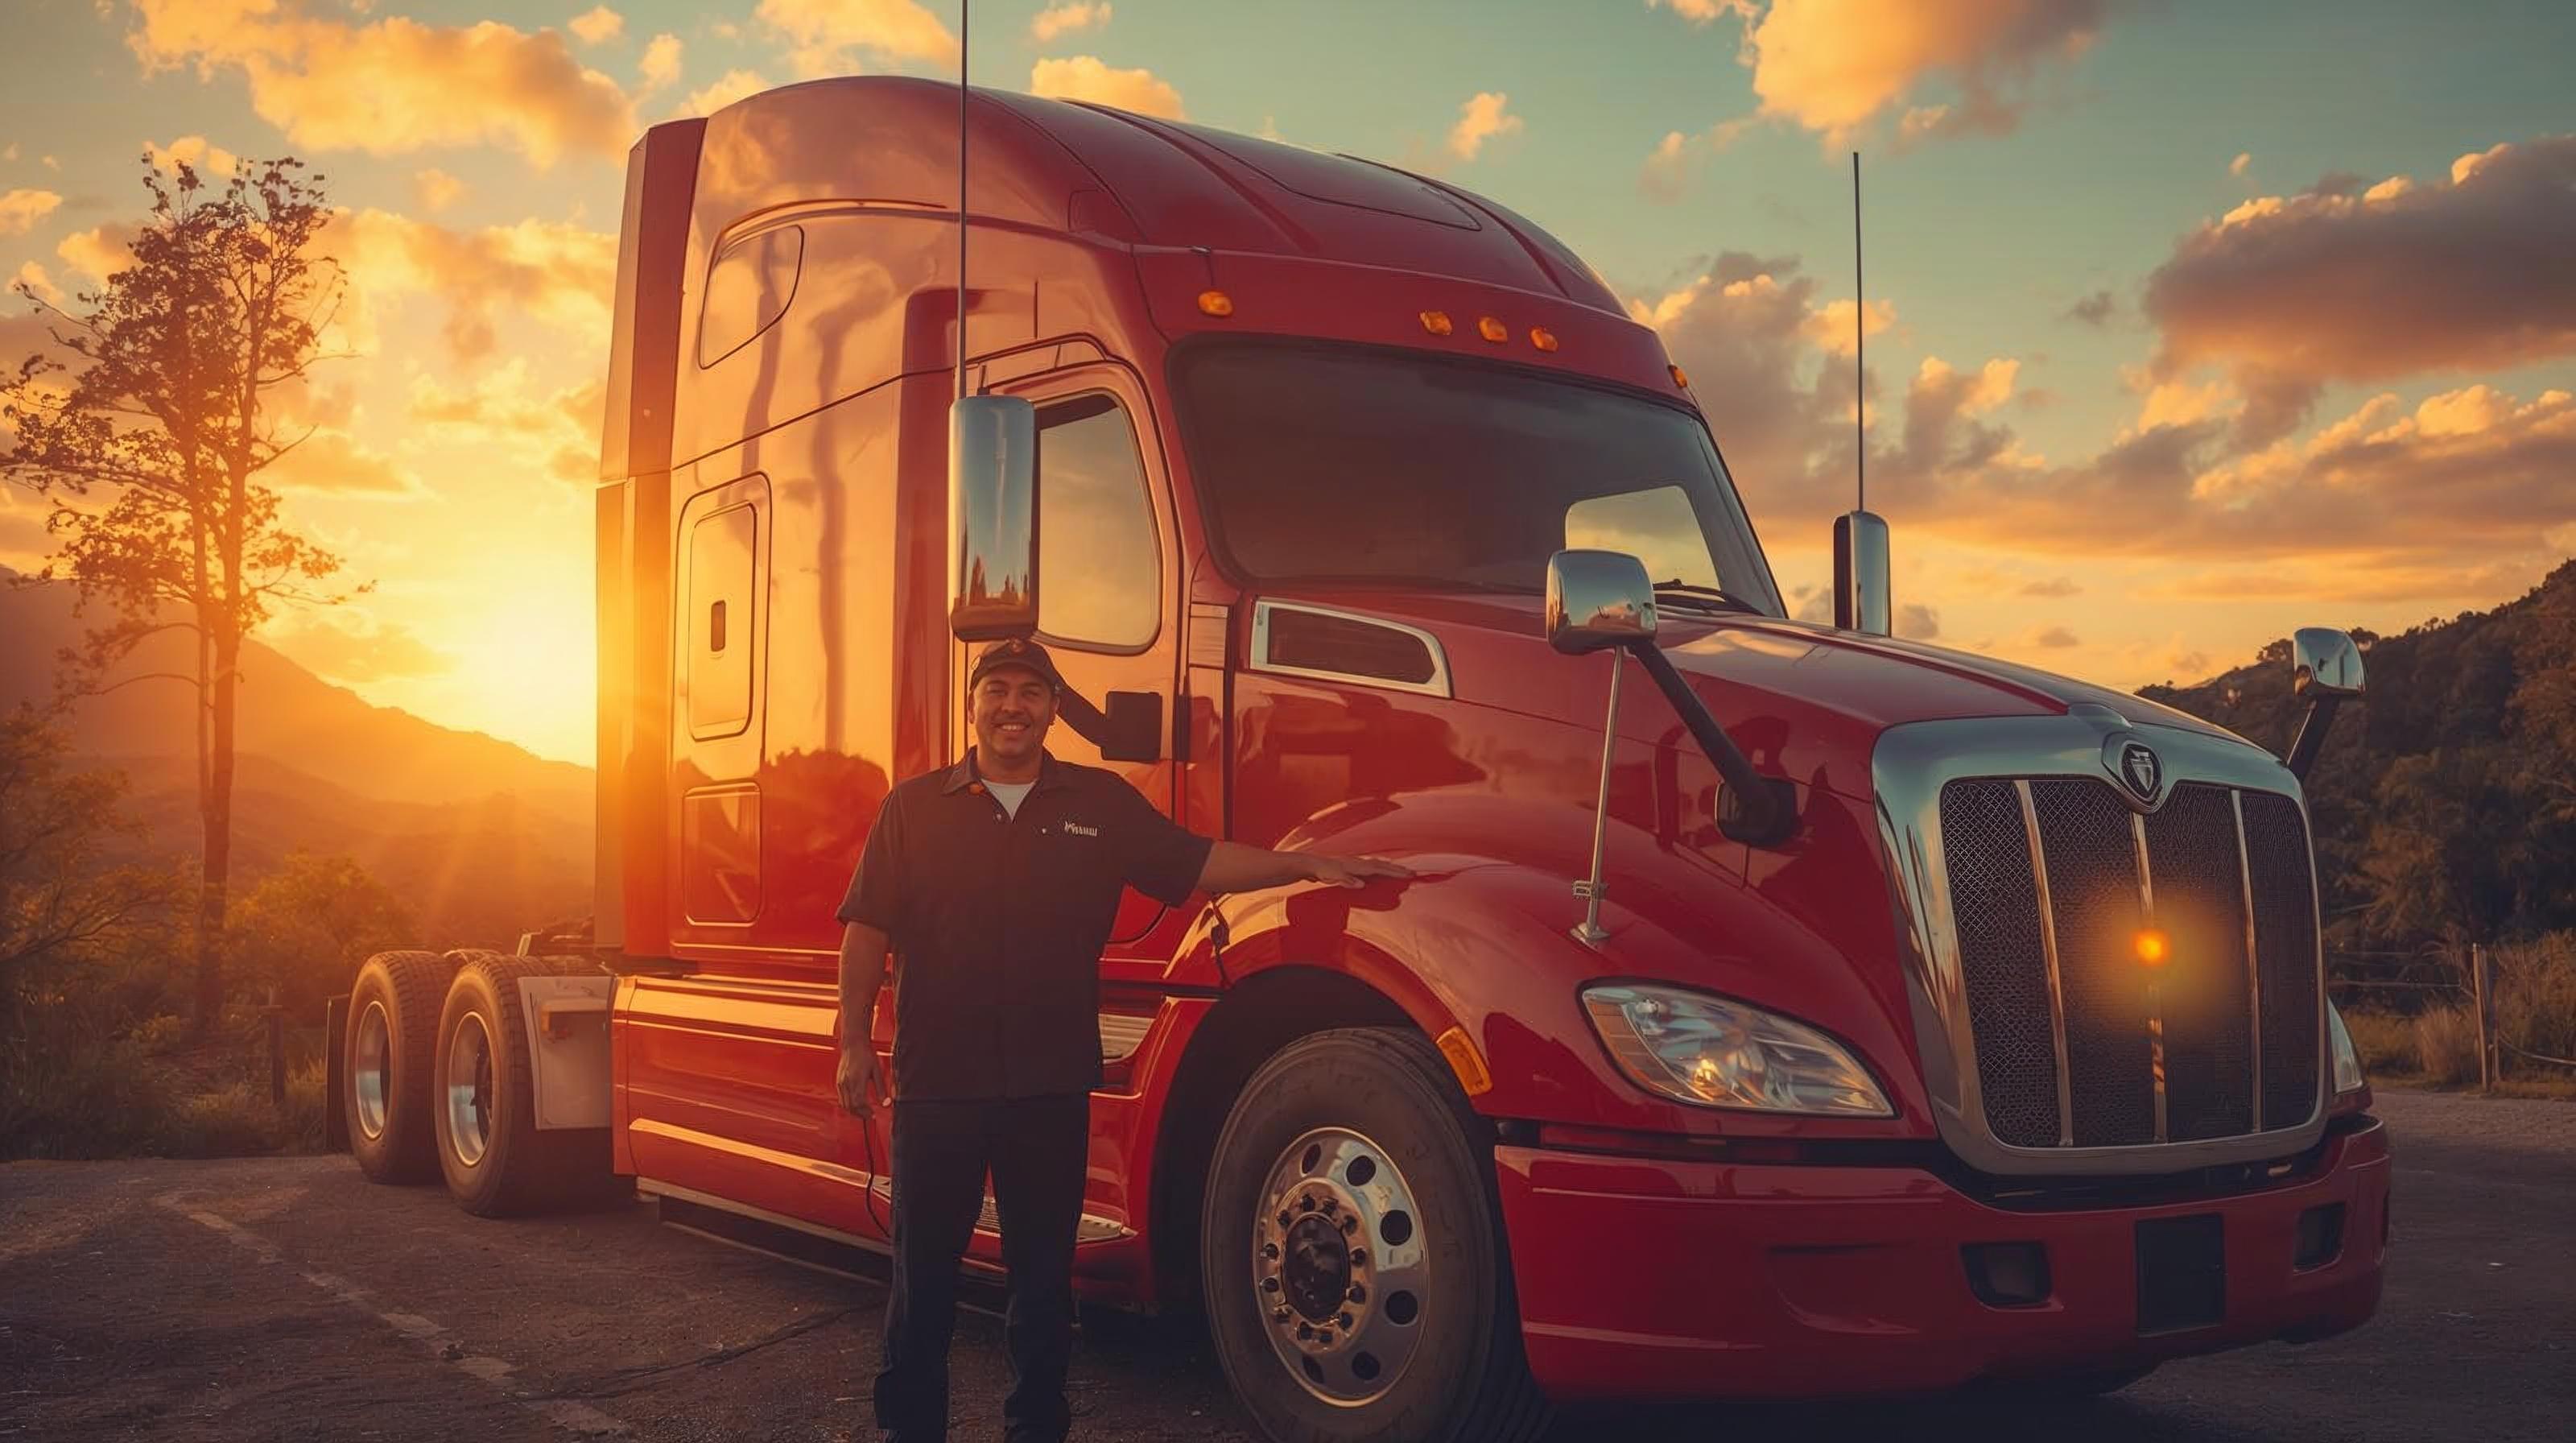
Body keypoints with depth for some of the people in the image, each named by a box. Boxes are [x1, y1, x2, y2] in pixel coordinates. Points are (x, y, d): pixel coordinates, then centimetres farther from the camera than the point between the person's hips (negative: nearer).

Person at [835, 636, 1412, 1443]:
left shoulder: (1101, 802, 6)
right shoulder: (916, 806, 3)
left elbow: (1197, 864, 7)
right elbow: (868, 928, 1)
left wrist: (1309, 866, -1)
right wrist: (855, 1044, -5)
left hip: (1052, 1085, 1)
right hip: (937, 1081, -1)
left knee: (1044, 1269, 11)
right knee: (923, 1265, 7)